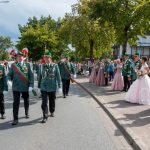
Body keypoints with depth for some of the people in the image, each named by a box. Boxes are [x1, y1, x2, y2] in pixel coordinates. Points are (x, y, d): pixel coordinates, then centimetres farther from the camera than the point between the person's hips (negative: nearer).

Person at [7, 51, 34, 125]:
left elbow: (31, 75, -3)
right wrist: (13, 80, -5)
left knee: (26, 101, 17)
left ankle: (26, 113, 42)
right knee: (16, 103, -5)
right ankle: (15, 119, 2)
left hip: (25, 87, 1)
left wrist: (31, 85, -10)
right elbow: (9, 75, 8)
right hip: (16, 87, -1)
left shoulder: (27, 65, 1)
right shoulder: (13, 65, 0)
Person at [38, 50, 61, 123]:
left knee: (52, 101, 16)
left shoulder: (55, 66, -4)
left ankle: (52, 112, 40)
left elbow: (58, 76, -3)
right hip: (44, 87, 0)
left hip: (52, 87, 0)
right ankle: (45, 117, -2)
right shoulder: (42, 66, 2)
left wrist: (59, 86, -6)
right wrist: (39, 86, 12)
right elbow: (40, 76, 9)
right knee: (44, 102, -7)